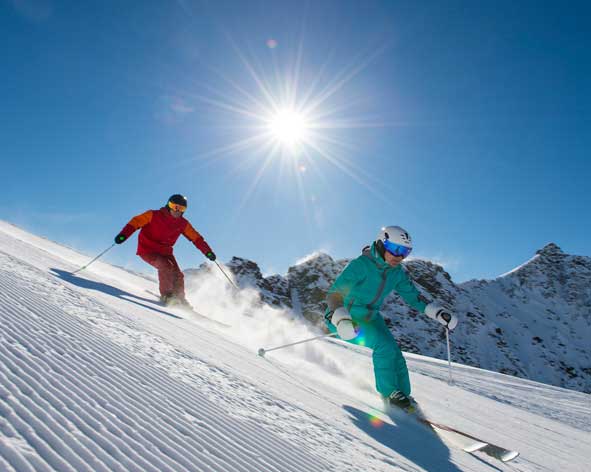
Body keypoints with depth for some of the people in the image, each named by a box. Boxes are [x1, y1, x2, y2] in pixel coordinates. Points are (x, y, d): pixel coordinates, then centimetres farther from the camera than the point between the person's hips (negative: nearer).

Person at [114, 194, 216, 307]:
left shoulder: (183, 224, 0)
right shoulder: (154, 215, -11)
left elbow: (196, 238, 3)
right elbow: (135, 222, -14)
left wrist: (208, 251, -5)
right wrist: (123, 235, -30)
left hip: (165, 252, 5)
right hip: (148, 250, -5)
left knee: (178, 275, -8)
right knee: (166, 266, -28)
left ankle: (179, 298, 12)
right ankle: (166, 295, -13)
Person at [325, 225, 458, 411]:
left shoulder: (397, 273, -2)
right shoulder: (360, 265, -24)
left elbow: (413, 296, 9)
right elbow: (334, 294, -27)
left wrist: (439, 313, -3)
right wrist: (341, 321, -43)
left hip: (370, 318, 7)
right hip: (343, 317, -6)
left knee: (395, 356, -6)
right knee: (384, 345, -23)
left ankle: (404, 398, 11)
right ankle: (389, 393, -8)